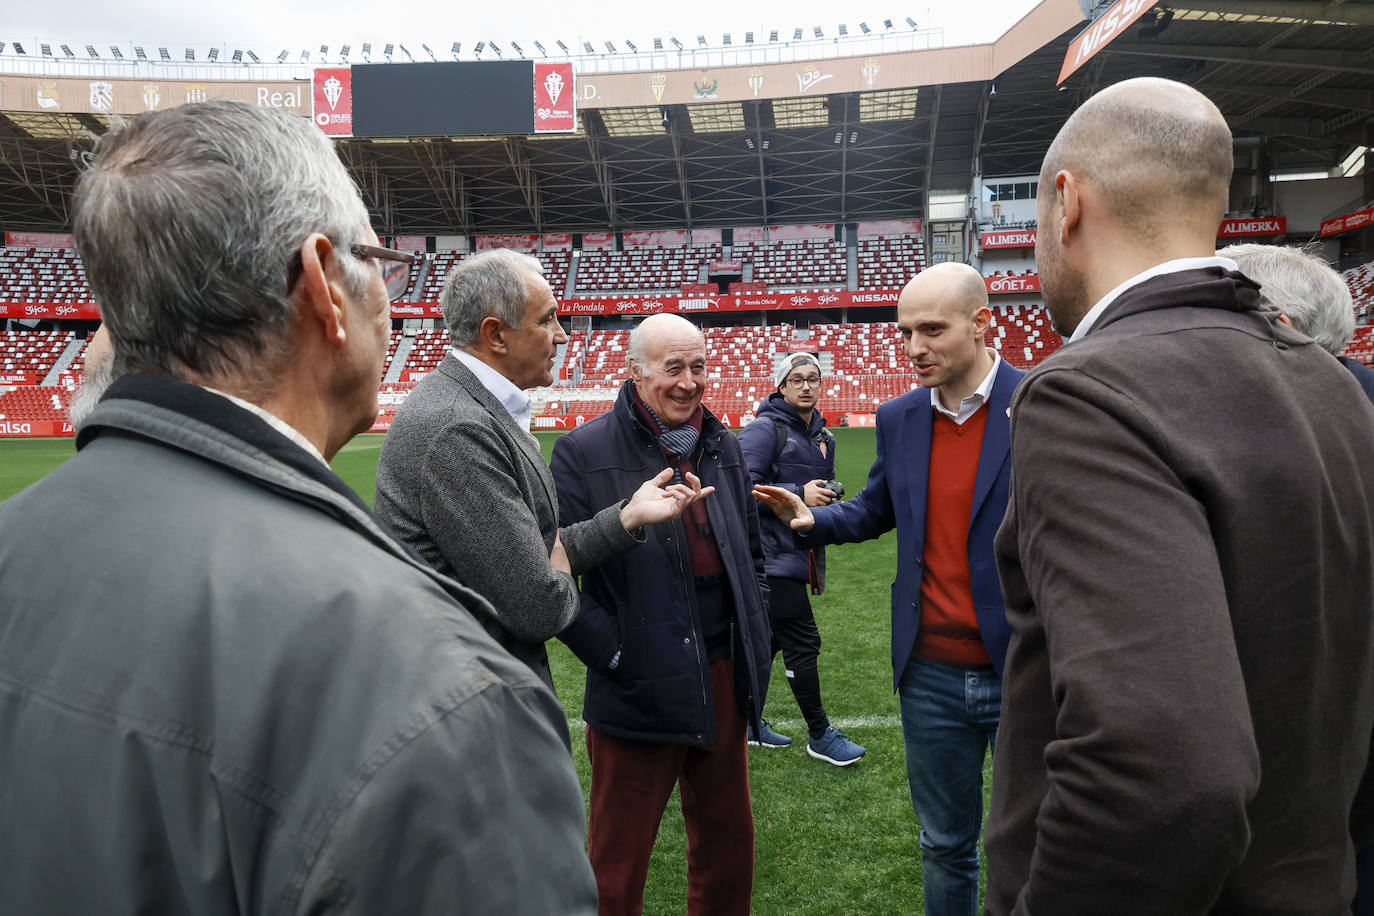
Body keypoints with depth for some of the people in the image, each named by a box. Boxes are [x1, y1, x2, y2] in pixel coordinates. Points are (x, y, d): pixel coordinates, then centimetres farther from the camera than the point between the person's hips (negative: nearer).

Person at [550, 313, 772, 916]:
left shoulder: (723, 446, 8)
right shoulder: (584, 452, -10)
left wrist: (754, 636, 9)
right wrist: (613, 653, -14)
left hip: (724, 683, 6)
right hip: (636, 690, -5)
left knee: (728, 843, 21)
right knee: (618, 868, 11)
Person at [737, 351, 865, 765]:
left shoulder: (823, 436, 15)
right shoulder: (764, 428, -10)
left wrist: (828, 498, 6)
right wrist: (799, 495, -21)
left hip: (796, 553, 9)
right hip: (771, 554, -8)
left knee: (769, 638, 16)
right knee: (803, 642, -5)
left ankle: (749, 724, 29)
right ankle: (820, 735, 9)